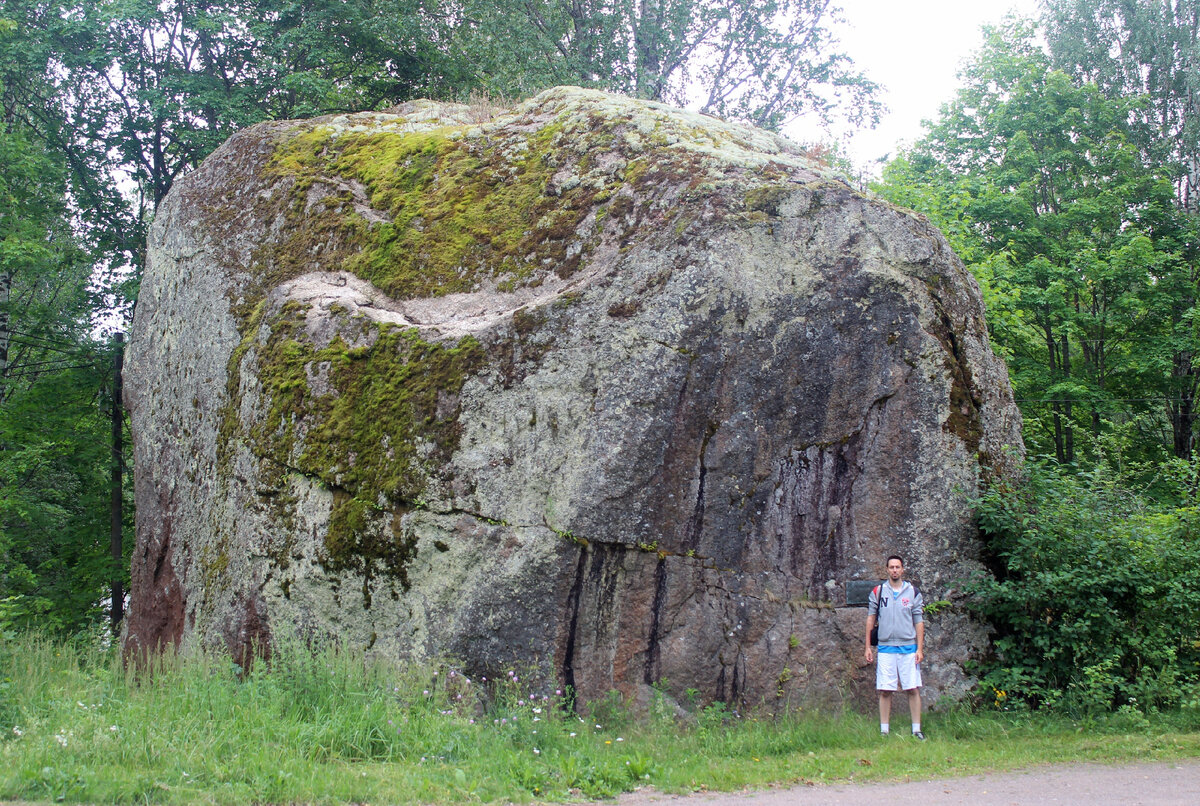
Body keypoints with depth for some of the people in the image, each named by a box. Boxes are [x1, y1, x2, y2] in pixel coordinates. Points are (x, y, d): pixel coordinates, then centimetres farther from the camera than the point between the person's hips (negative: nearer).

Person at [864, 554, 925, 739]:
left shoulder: (913, 592, 6)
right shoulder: (878, 592, 7)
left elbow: (919, 622, 6)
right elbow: (871, 619, 10)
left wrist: (920, 649, -1)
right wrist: (868, 647, 6)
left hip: (909, 648, 0)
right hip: (885, 648, 0)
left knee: (914, 689, -2)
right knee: (885, 691, 0)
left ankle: (916, 729, 6)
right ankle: (884, 730, 7)